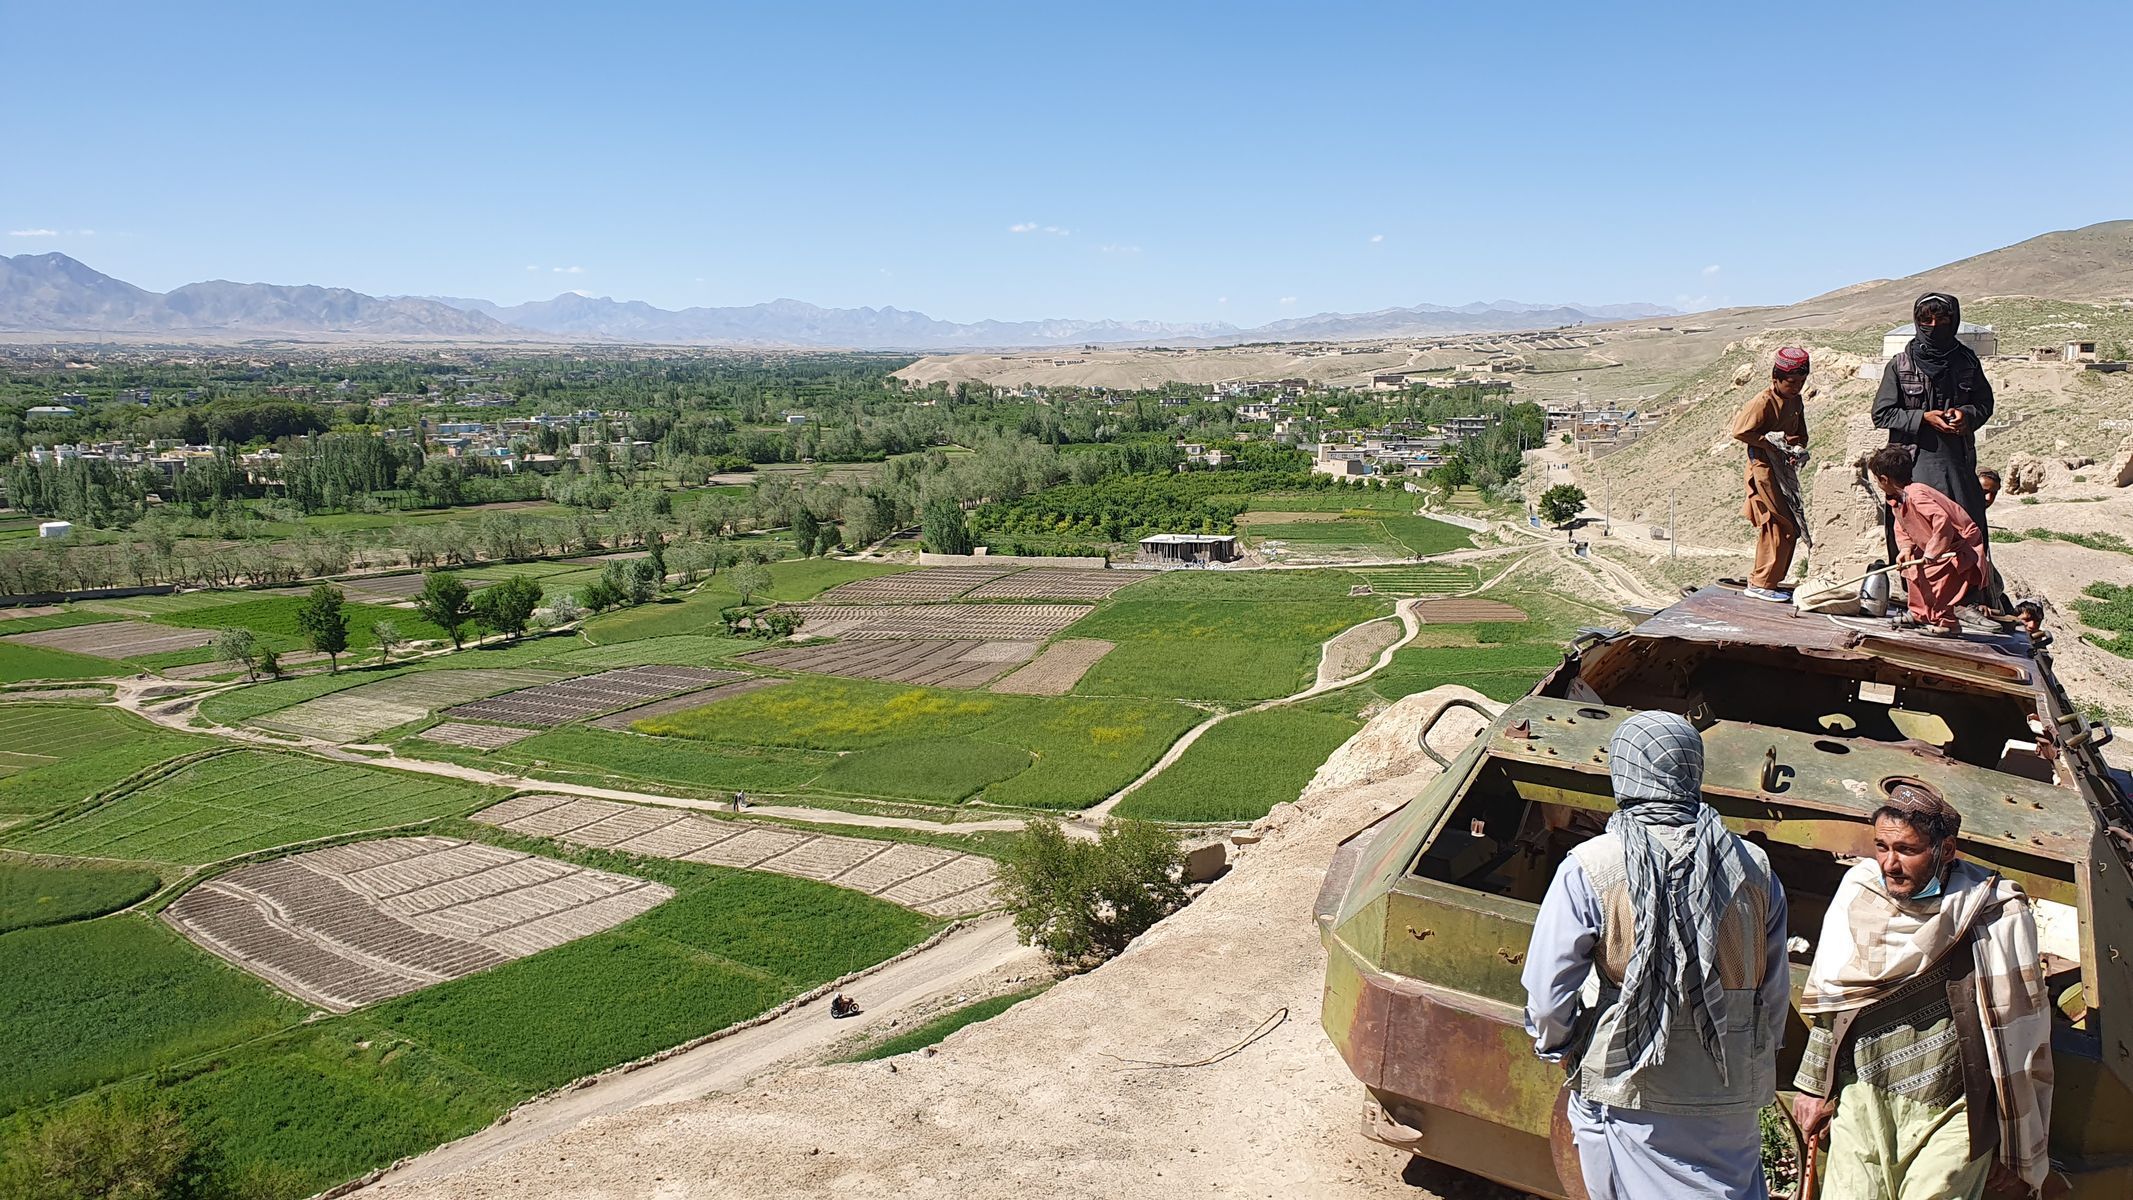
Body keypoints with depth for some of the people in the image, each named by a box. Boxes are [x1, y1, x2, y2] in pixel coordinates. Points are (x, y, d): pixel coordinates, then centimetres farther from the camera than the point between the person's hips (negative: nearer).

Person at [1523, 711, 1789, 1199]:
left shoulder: (1589, 869, -14)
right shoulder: (1755, 871, -4)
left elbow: (1548, 993, -10)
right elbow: (1775, 997, 5)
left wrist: (1559, 1048, 10)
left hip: (1623, 1093, -2)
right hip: (1728, 1100, 3)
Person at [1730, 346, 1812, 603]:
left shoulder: (1796, 402, 11)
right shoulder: (1764, 401, -15)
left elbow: (1801, 434, 19)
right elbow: (1740, 431, -19)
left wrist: (1799, 450, -4)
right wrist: (1775, 441, -17)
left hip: (1784, 470, 9)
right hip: (1764, 468, -9)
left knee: (1790, 528, 11)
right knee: (1780, 527, -10)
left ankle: (1771, 580, 21)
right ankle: (1761, 584, -3)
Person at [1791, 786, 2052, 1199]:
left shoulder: (1995, 915, -10)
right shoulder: (1858, 890, 1)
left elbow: (2021, 1040, -4)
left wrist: (2018, 1157, 1)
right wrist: (1815, 1085, 16)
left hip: (1949, 1114, -3)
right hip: (1863, 1099, 3)